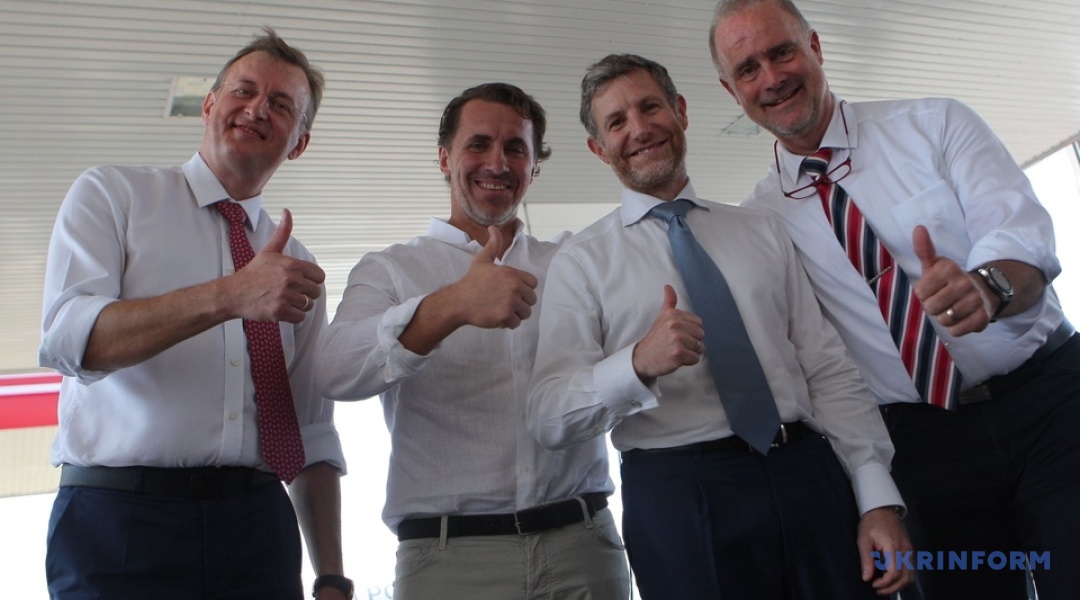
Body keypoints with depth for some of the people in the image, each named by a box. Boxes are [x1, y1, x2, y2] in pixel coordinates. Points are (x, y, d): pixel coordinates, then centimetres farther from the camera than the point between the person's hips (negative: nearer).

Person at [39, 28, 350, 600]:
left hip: (257, 525, 3)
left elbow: (314, 437, 11)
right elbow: (68, 338, -14)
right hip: (121, 516, -3)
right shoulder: (111, 194, 4)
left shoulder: (293, 264, 14)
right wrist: (229, 296, -25)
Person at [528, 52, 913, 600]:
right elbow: (548, 419, -5)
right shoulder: (581, 262, 4)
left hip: (808, 475, 3)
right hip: (678, 496, -3)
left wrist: (879, 500, 0)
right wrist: (638, 363, -22)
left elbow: (830, 372, 9)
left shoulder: (762, 233, 14)